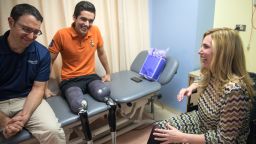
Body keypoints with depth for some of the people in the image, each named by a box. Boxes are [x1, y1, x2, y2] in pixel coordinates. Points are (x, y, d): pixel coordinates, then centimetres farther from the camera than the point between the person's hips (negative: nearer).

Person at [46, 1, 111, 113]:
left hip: (91, 76, 3)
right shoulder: (62, 34, -12)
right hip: (70, 80, -2)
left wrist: (108, 73, 20)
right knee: (78, 106, -32)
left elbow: (101, 53, 14)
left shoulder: (95, 31, -2)